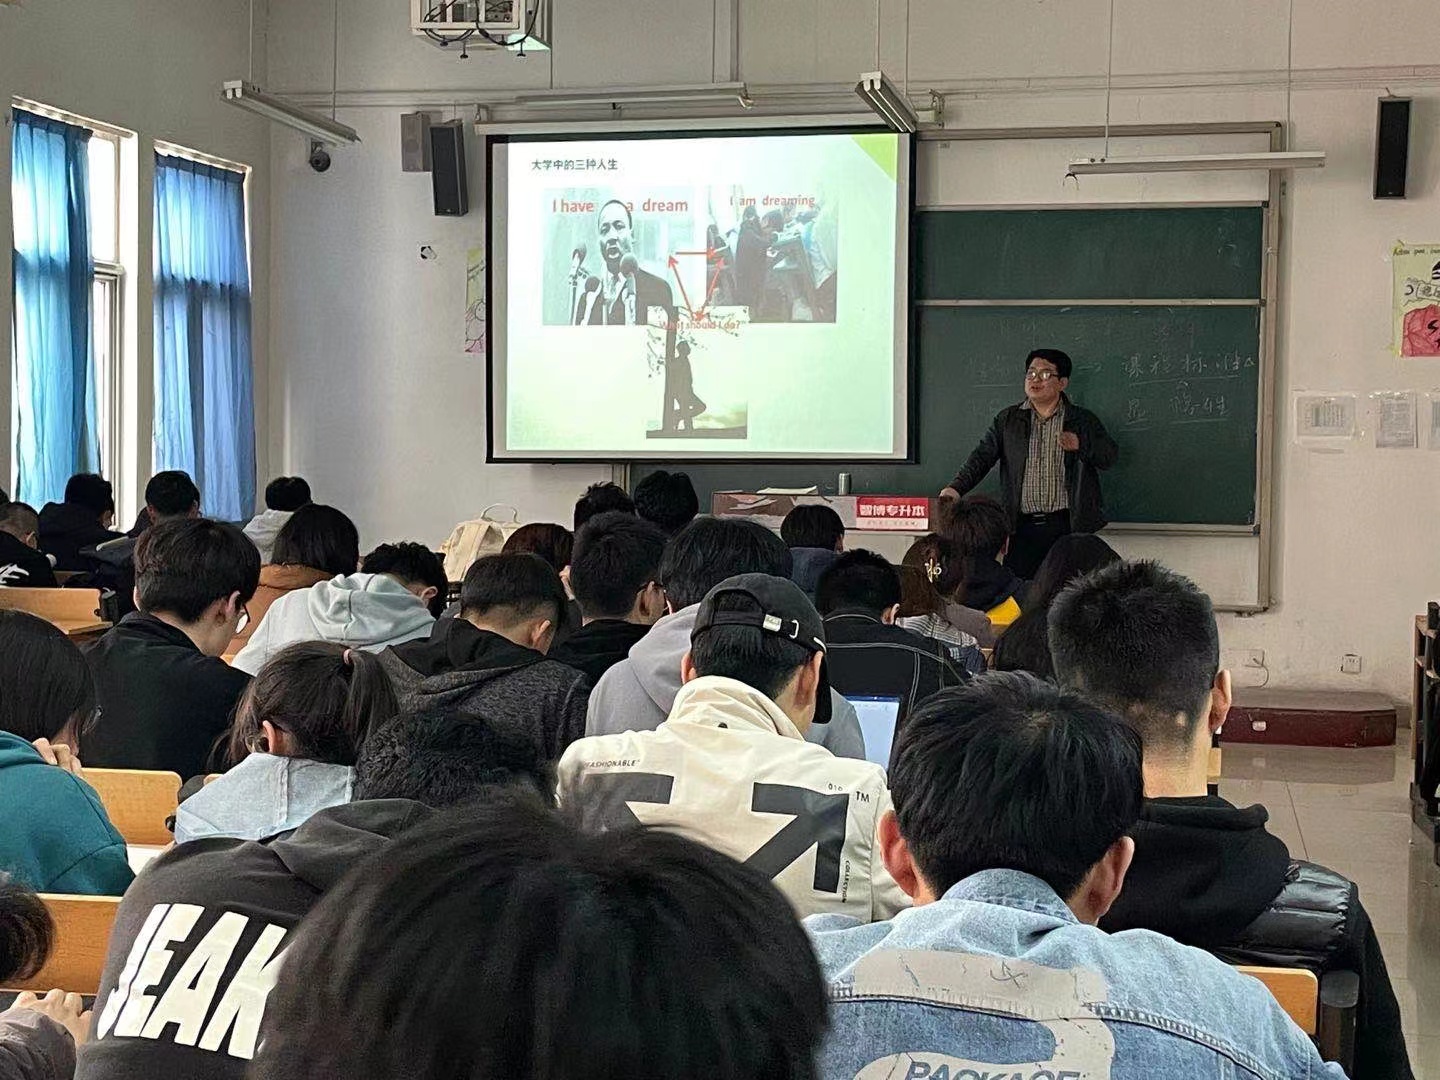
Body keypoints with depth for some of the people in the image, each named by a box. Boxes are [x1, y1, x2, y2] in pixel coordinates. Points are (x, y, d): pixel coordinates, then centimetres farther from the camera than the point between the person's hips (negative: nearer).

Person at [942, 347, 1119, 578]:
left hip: (1066, 525, -1)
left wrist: (1080, 445, -19)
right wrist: (957, 488, -8)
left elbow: (1110, 455, 1)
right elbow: (982, 457, 7)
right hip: (1022, 526, 1)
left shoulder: (1082, 421, 9)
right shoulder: (1007, 419, 14)